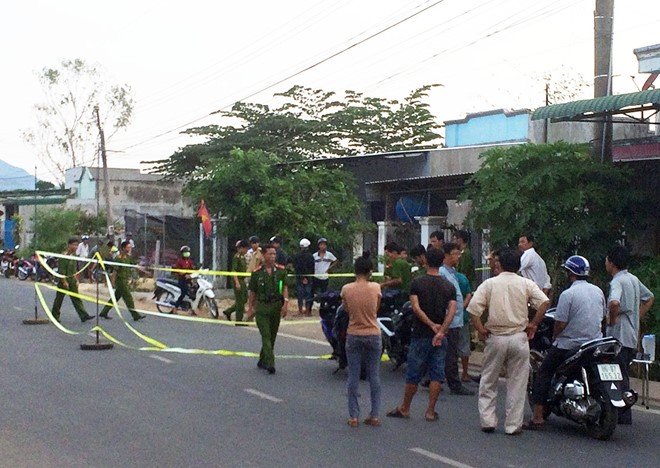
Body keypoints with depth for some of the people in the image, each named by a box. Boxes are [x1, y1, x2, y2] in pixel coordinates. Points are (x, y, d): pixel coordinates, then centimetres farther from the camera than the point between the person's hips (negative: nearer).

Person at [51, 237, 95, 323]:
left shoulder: (73, 255, 10)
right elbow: (61, 270, -19)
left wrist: (76, 280, 16)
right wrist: (64, 281, -21)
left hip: (72, 281, 8)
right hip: (64, 281, -8)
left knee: (76, 298, 3)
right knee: (59, 299, 5)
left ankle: (84, 316, -3)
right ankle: (55, 316, 17)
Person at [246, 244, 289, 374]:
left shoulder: (281, 270, 3)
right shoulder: (257, 273, 1)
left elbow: (285, 288, 1)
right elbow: (252, 292, 8)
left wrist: (286, 302, -13)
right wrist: (250, 307, 8)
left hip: (276, 306, 2)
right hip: (261, 306, -2)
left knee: (272, 336, 10)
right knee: (266, 336, -10)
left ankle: (262, 361, 25)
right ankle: (270, 363, -17)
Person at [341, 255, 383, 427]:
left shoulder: (346, 289, -8)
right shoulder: (376, 288, -9)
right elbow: (376, 309, 6)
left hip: (353, 335, 0)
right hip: (373, 335, 0)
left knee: (353, 377, 7)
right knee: (374, 377, 9)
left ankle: (353, 416, 8)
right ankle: (375, 416, 12)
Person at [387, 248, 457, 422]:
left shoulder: (417, 282, -5)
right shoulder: (449, 286, 2)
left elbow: (416, 308, -15)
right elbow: (452, 311, -10)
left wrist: (432, 325, -12)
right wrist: (441, 331, -17)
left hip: (420, 335, -2)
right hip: (440, 337, 2)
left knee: (413, 374, 8)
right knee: (436, 374, 7)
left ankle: (404, 408, 20)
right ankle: (430, 411, 8)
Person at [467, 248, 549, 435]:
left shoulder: (489, 283, -1)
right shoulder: (526, 284, 1)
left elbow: (474, 307, -12)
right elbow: (544, 302, -12)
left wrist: (480, 328, -2)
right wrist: (533, 324, -3)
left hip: (496, 337, 0)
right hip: (519, 337, 0)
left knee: (488, 381, 13)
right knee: (517, 384, 8)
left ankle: (487, 421, 11)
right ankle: (513, 425, 9)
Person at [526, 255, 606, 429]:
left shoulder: (568, 294, -15)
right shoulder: (598, 291, 6)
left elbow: (560, 323, -16)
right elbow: (604, 317, 16)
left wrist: (554, 337, 3)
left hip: (569, 345, -6)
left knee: (544, 374, 3)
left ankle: (538, 417, -3)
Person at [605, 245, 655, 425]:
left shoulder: (617, 282, -16)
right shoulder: (634, 279, 13)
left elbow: (614, 303, -36)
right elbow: (650, 298, 27)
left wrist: (612, 320, -18)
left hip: (619, 335, -9)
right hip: (632, 336, 9)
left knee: (620, 376, -4)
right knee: (623, 375, 15)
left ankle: (624, 416, -1)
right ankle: (624, 414, 21)